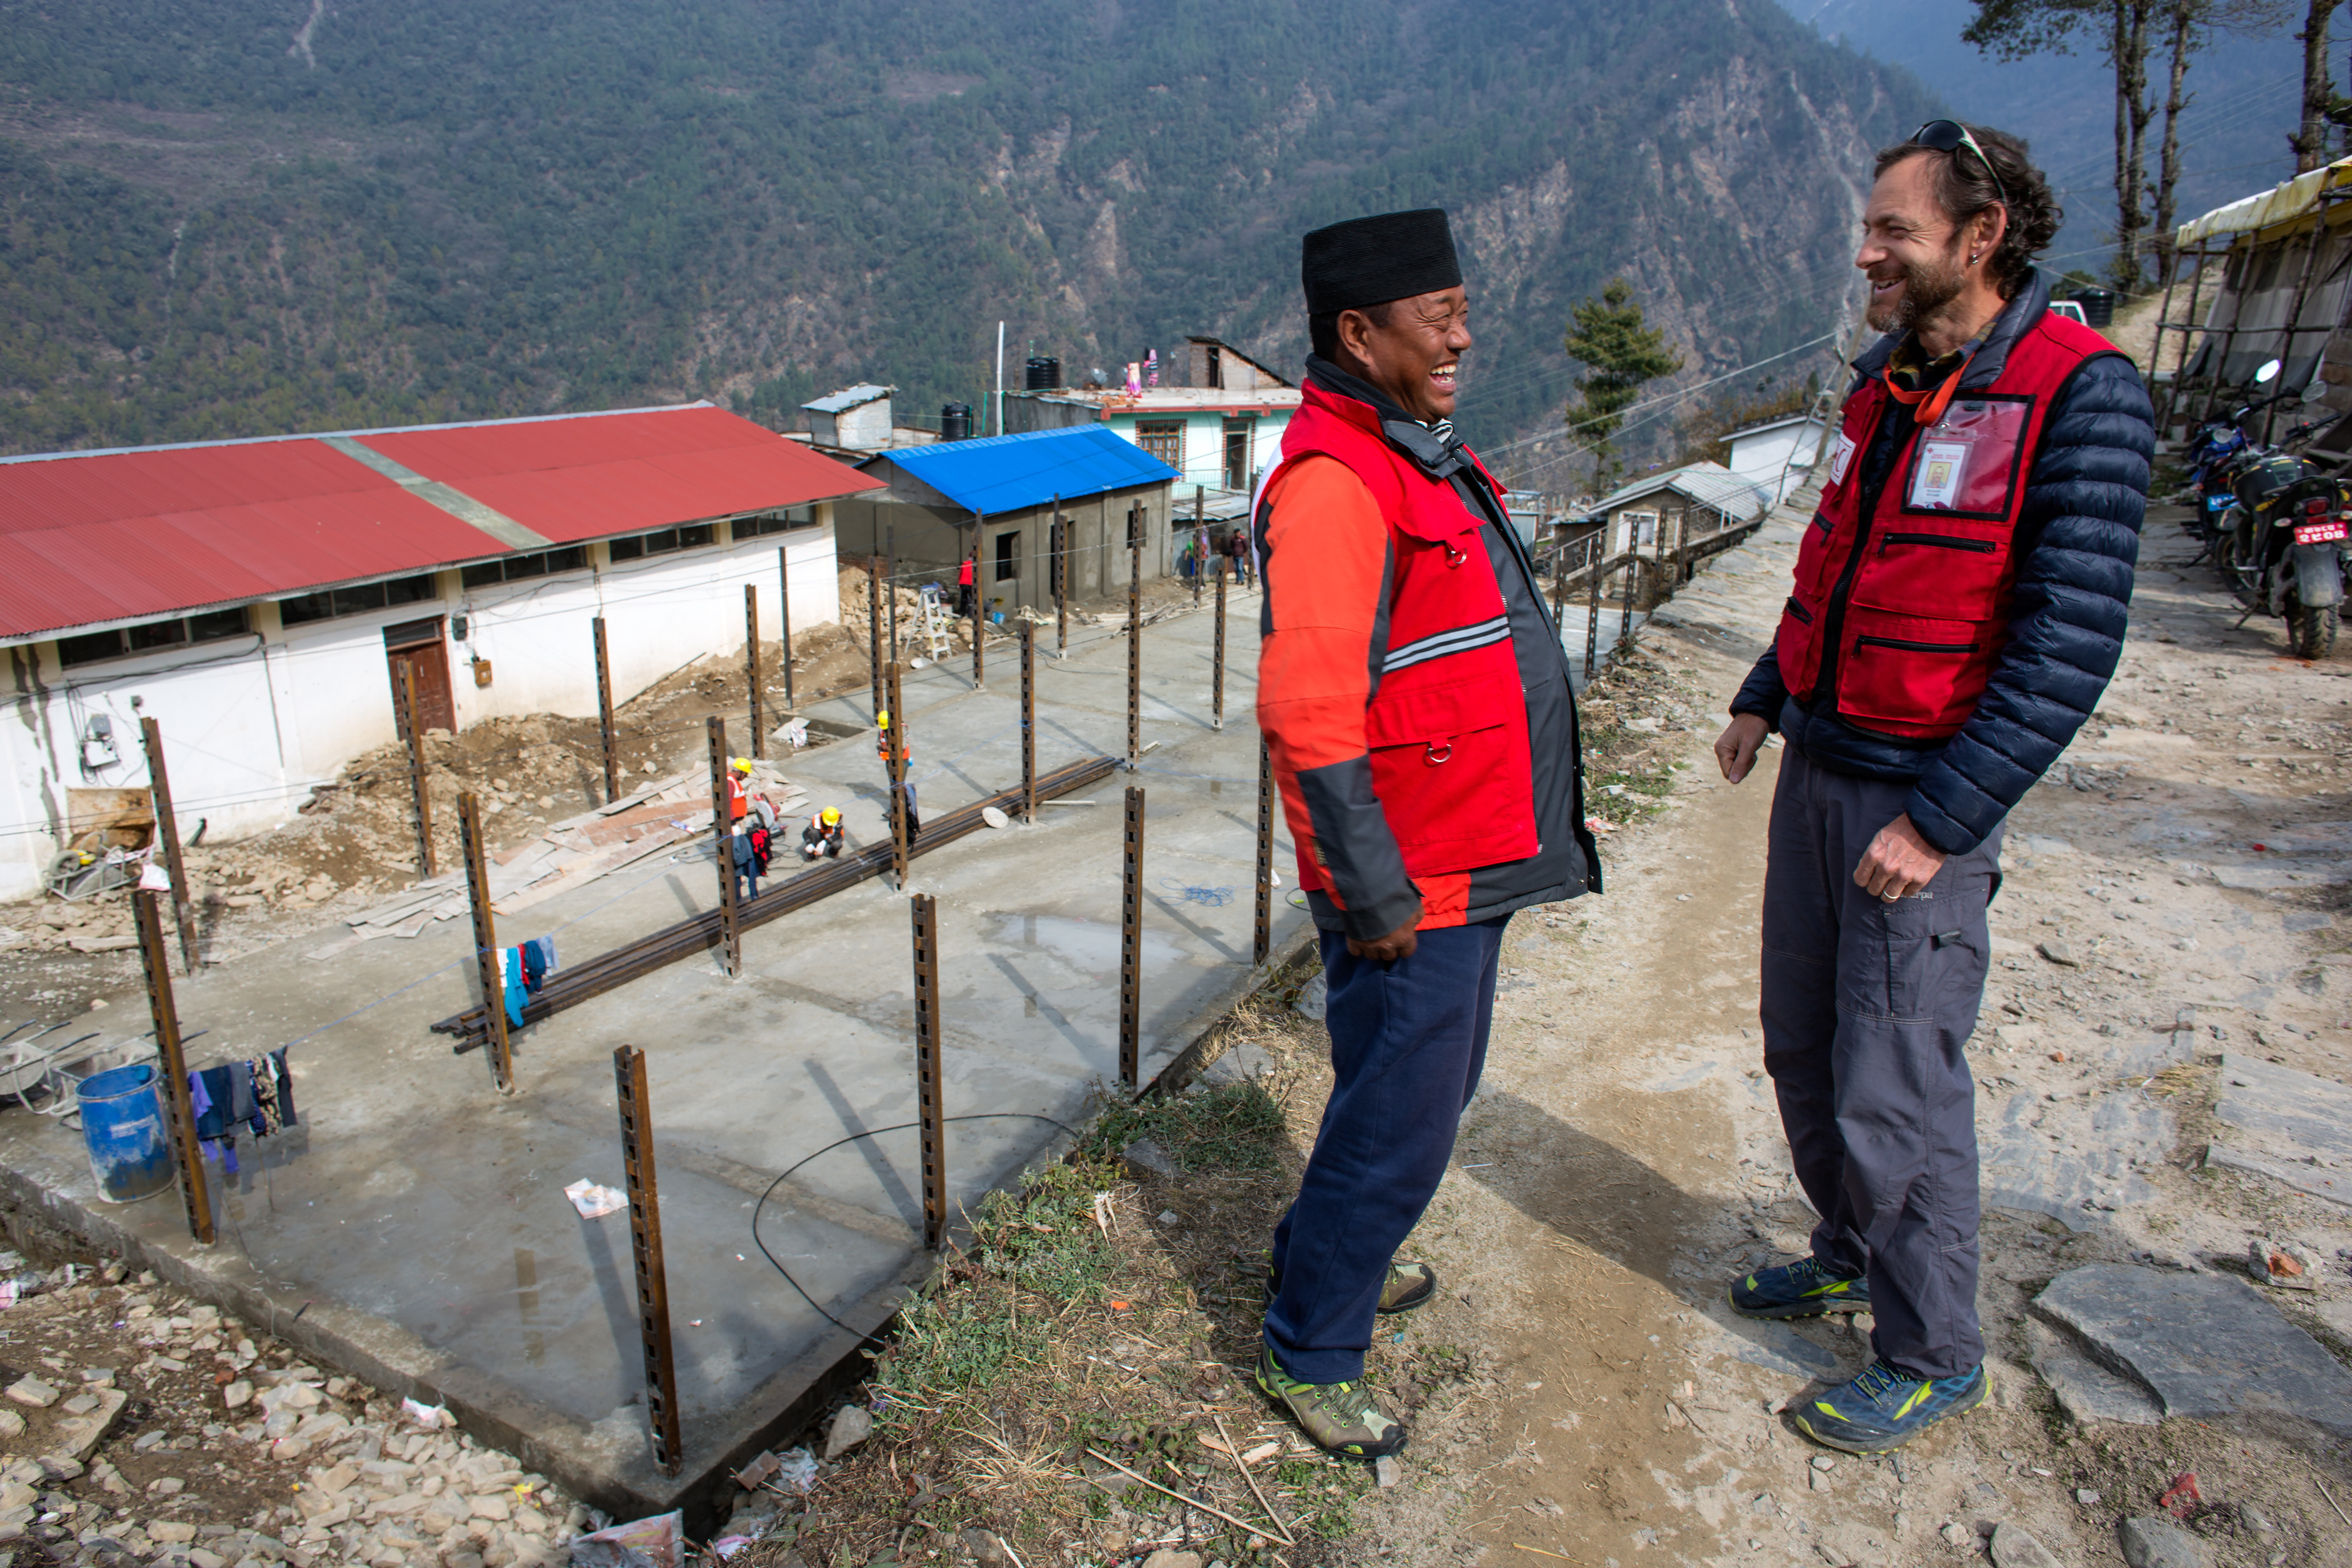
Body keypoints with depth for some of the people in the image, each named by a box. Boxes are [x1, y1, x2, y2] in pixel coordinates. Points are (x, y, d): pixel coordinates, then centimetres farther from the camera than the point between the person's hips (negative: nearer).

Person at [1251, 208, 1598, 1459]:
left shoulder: (1420, 454, 13)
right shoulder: (1334, 479, -20)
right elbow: (1308, 716, -26)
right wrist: (1376, 895, -22)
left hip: (1468, 862, 10)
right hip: (1412, 885, -10)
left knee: (1435, 1087, 23)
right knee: (1399, 1123, 2)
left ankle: (1322, 1256, 44)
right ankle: (1310, 1350, 23)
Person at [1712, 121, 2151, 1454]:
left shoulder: (2079, 392, -14)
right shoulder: (1888, 383, 10)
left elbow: (2071, 645, -18)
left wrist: (1938, 820, -20)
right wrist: (1766, 698, 13)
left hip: (1928, 795, -7)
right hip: (1819, 769, 8)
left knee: (1895, 1092, 0)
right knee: (1804, 1046, 17)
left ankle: (1935, 1356, 21)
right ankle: (1856, 1253, 39)